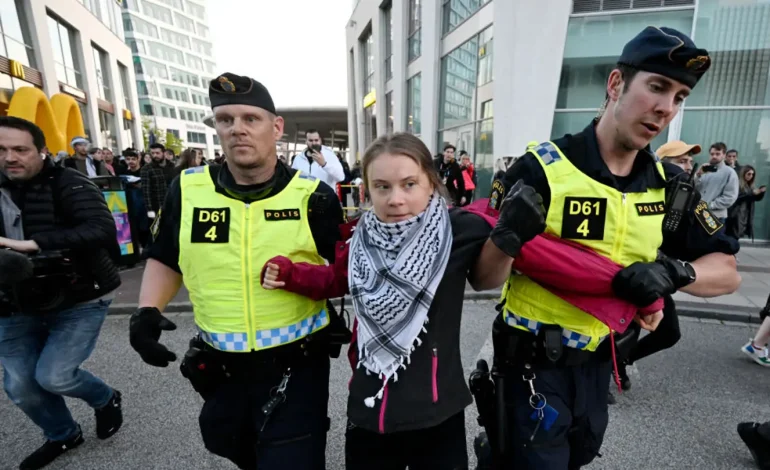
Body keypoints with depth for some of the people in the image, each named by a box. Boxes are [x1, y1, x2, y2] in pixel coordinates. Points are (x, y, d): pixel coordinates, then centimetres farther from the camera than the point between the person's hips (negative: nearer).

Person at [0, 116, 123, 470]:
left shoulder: (68, 184, -14)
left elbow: (103, 229, -30)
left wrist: (33, 243, -33)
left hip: (79, 301, -6)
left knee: (53, 376, -9)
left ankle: (107, 400, 25)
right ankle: (62, 436, 39)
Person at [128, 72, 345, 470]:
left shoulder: (312, 195, -12)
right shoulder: (188, 189, -4)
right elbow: (165, 260, 9)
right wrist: (147, 311, -4)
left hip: (297, 365, -4)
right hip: (221, 365, 5)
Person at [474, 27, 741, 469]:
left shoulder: (666, 184, -2)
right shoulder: (542, 169, -20)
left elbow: (727, 272, 5)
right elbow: (484, 278, -18)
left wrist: (676, 272, -16)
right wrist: (506, 241, -40)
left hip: (598, 363, 7)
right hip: (534, 362, -6)